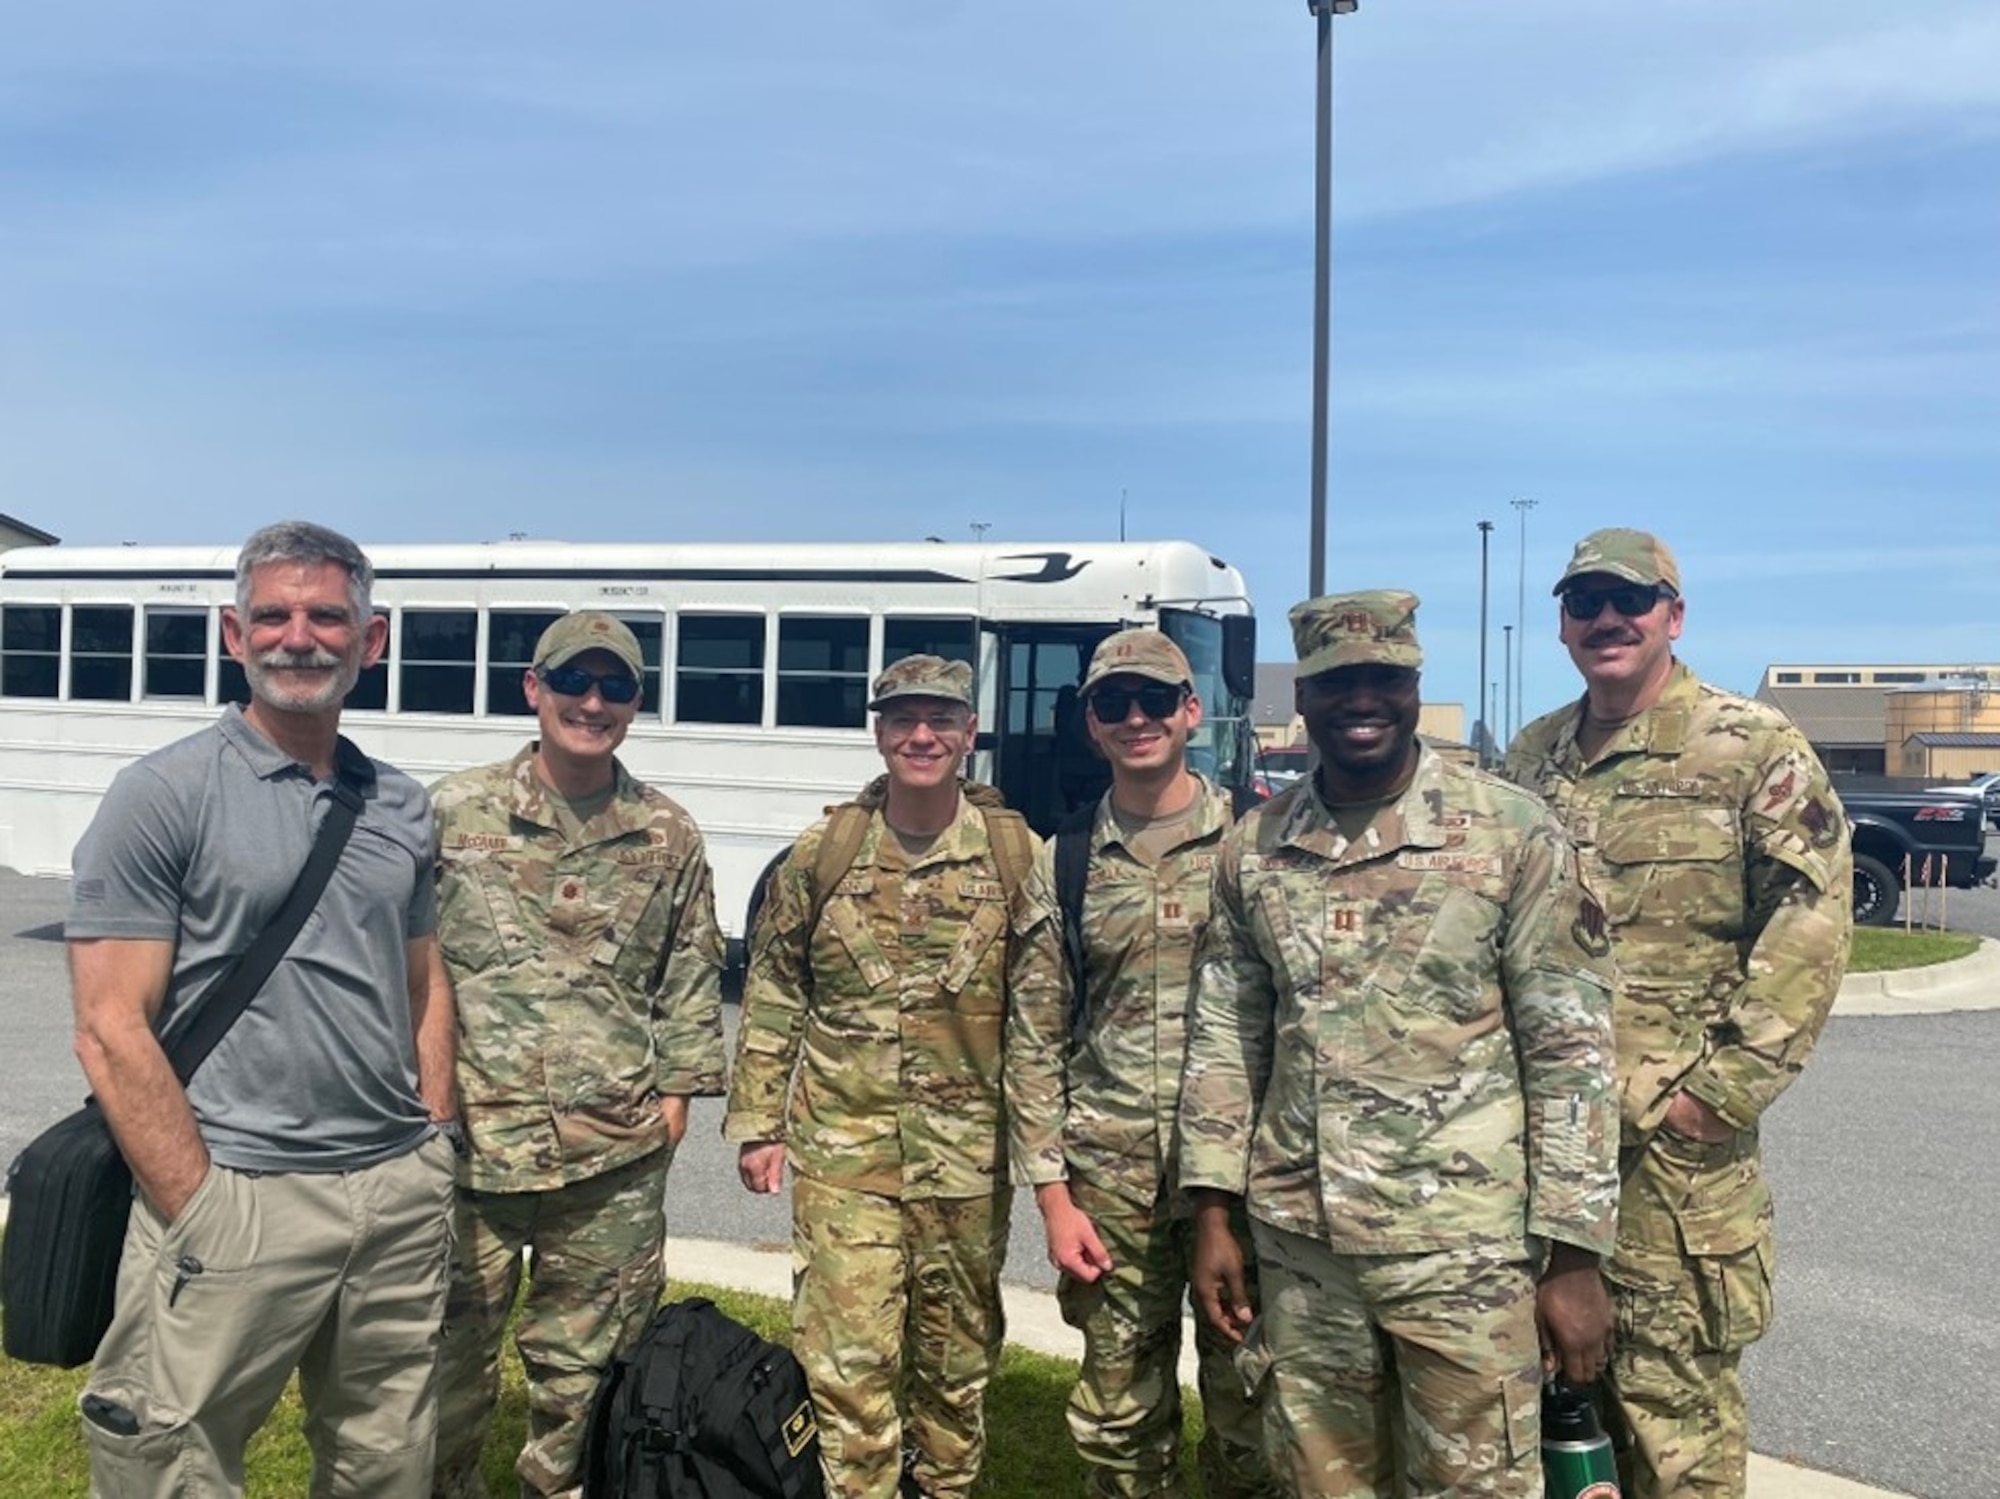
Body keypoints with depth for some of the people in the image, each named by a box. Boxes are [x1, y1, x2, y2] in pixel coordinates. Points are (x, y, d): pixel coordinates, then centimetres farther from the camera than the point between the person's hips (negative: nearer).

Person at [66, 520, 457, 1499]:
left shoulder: (402, 806, 9)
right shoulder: (162, 796, -7)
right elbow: (111, 1031, -10)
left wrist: (433, 1157, 8)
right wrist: (201, 1215, -13)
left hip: (401, 1198, 5)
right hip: (236, 1197, -5)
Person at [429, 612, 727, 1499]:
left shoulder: (670, 837, 3)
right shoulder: (451, 812, -1)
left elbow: (692, 975, 9)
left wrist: (678, 1086, 4)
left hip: (615, 1149, 1)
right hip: (467, 1134, 0)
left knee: (587, 1360, 14)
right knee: (450, 1346, 13)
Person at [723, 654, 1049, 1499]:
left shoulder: (1016, 856, -3)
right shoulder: (821, 853, -1)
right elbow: (771, 997, 6)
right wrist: (757, 1123, 4)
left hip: (967, 1155, 1)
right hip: (842, 1151, 0)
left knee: (957, 1357, 16)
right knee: (848, 1360, -1)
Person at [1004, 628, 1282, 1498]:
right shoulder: (1064, 862, 5)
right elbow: (1035, 1041, 6)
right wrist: (1052, 1194, 1)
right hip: (1111, 1175, 2)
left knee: (1249, 1407, 9)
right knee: (1119, 1416, 12)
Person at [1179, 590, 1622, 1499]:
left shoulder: (1515, 834, -7)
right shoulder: (1254, 847, 3)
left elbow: (1572, 1050, -7)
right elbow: (1225, 1036, 8)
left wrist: (1575, 1253, -9)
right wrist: (1214, 1215, 5)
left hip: (1463, 1248, -3)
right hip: (1299, 1245, 4)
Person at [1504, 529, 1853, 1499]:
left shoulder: (1754, 749, -4)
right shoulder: (1530, 756, 12)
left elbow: (1811, 926, -9)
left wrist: (1724, 1087, -14)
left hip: (1672, 1134, -5)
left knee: (1672, 1388, 2)